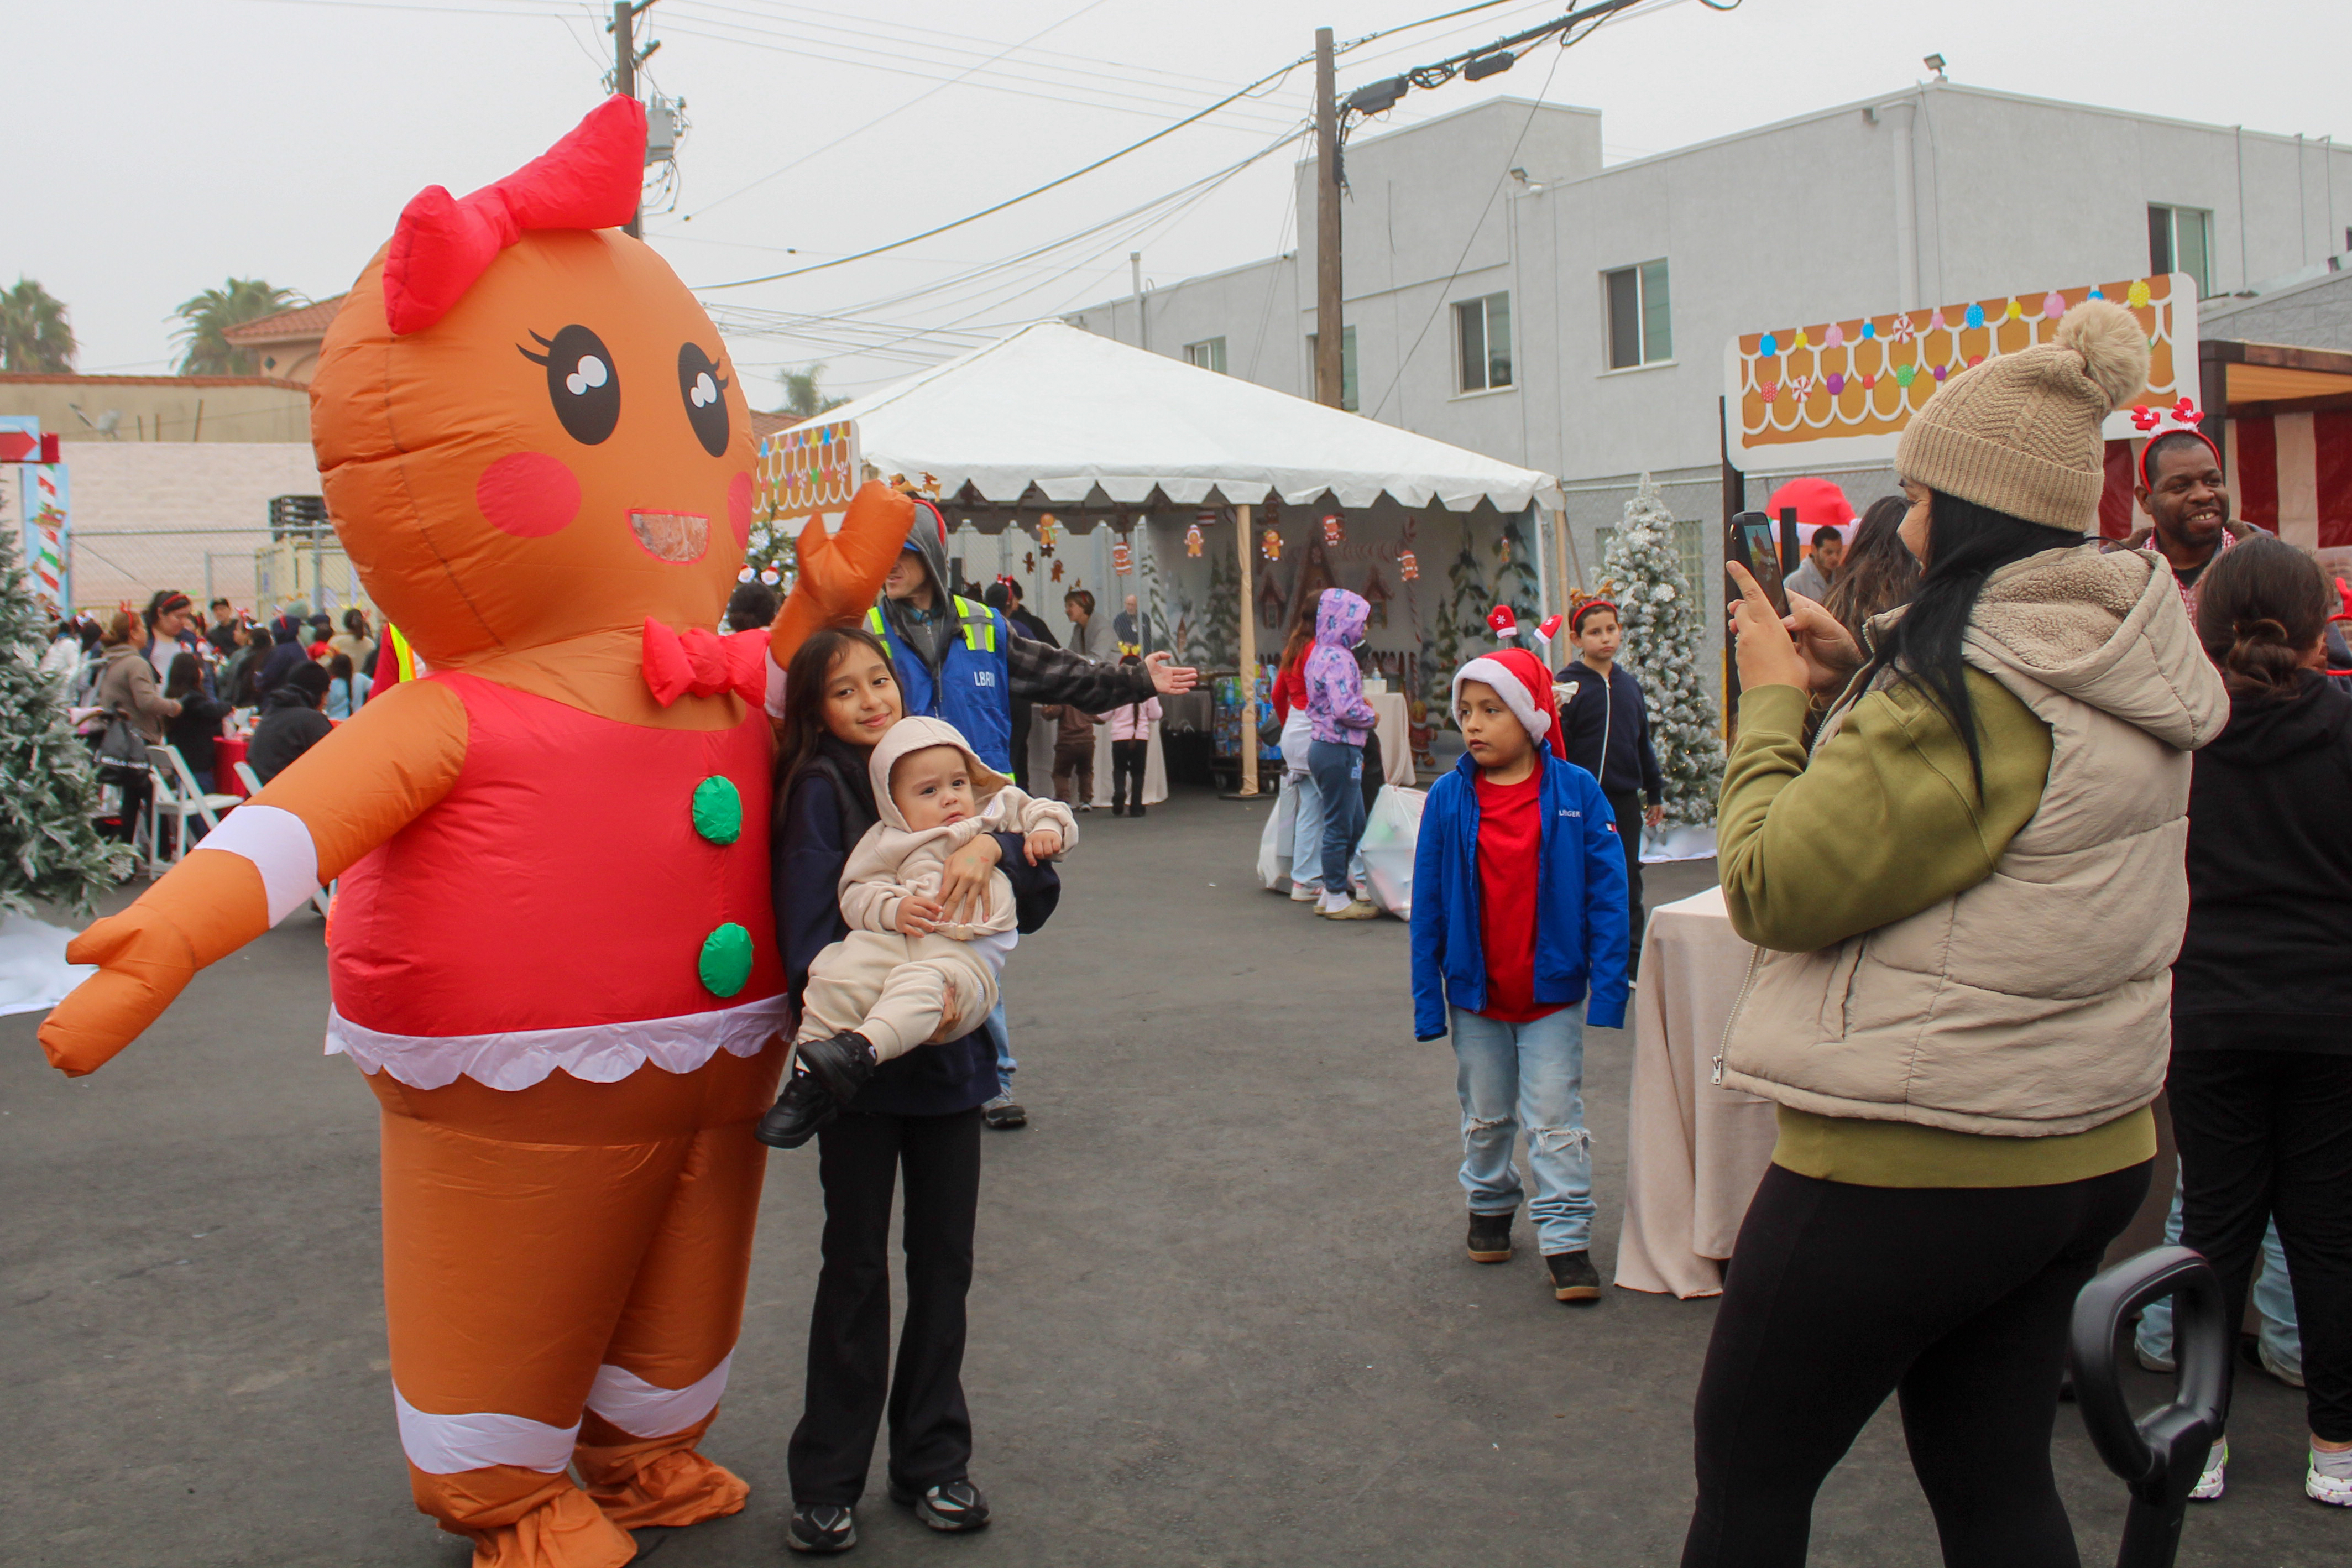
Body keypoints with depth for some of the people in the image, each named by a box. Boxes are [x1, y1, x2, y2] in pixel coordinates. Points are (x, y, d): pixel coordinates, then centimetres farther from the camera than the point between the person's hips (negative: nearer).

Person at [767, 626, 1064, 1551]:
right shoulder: (821, 790, -6)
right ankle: (827, 1482, 17)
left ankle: (933, 1459, 25)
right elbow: (808, 930, -15)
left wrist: (992, 845, -17)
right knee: (856, 1264, 4)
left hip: (951, 1051, 4)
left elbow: (1039, 896, 2)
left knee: (945, 1257, 10)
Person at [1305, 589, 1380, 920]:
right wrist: (1371, 718, -9)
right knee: (1340, 827, -1)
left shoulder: (1321, 654, 15)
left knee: (1355, 824, 17)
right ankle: (1336, 900, 8)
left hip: (1323, 745, 10)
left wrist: (1364, 708, 8)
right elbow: (1345, 709, -26)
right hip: (1339, 750, -10)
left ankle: (1332, 892, 23)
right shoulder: (1338, 658, -17)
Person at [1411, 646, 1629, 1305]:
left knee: (1556, 1120, 2)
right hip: (1475, 992, 2)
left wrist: (1607, 986, -11)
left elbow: (1606, 895, -7)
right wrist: (1427, 997, -4)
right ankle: (1490, 1206, 40)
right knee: (1485, 1117, 19)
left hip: (1552, 992, -2)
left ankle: (1566, 1238, 12)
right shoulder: (1448, 799, -7)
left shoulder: (1576, 793, -10)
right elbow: (1428, 904, -3)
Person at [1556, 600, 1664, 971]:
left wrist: (1655, 793, 22)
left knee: (1628, 878, 10)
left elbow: (1643, 743, 19)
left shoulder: (1630, 686, 11)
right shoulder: (1568, 684, -6)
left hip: (1625, 800, 5)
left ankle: (1631, 958, 19)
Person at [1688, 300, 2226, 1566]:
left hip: (1910, 1164, -9)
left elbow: (1773, 886, -22)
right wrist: (1856, 683, 7)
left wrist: (1774, 702, -8)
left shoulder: (1968, 689, -23)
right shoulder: (2126, 670, 7)